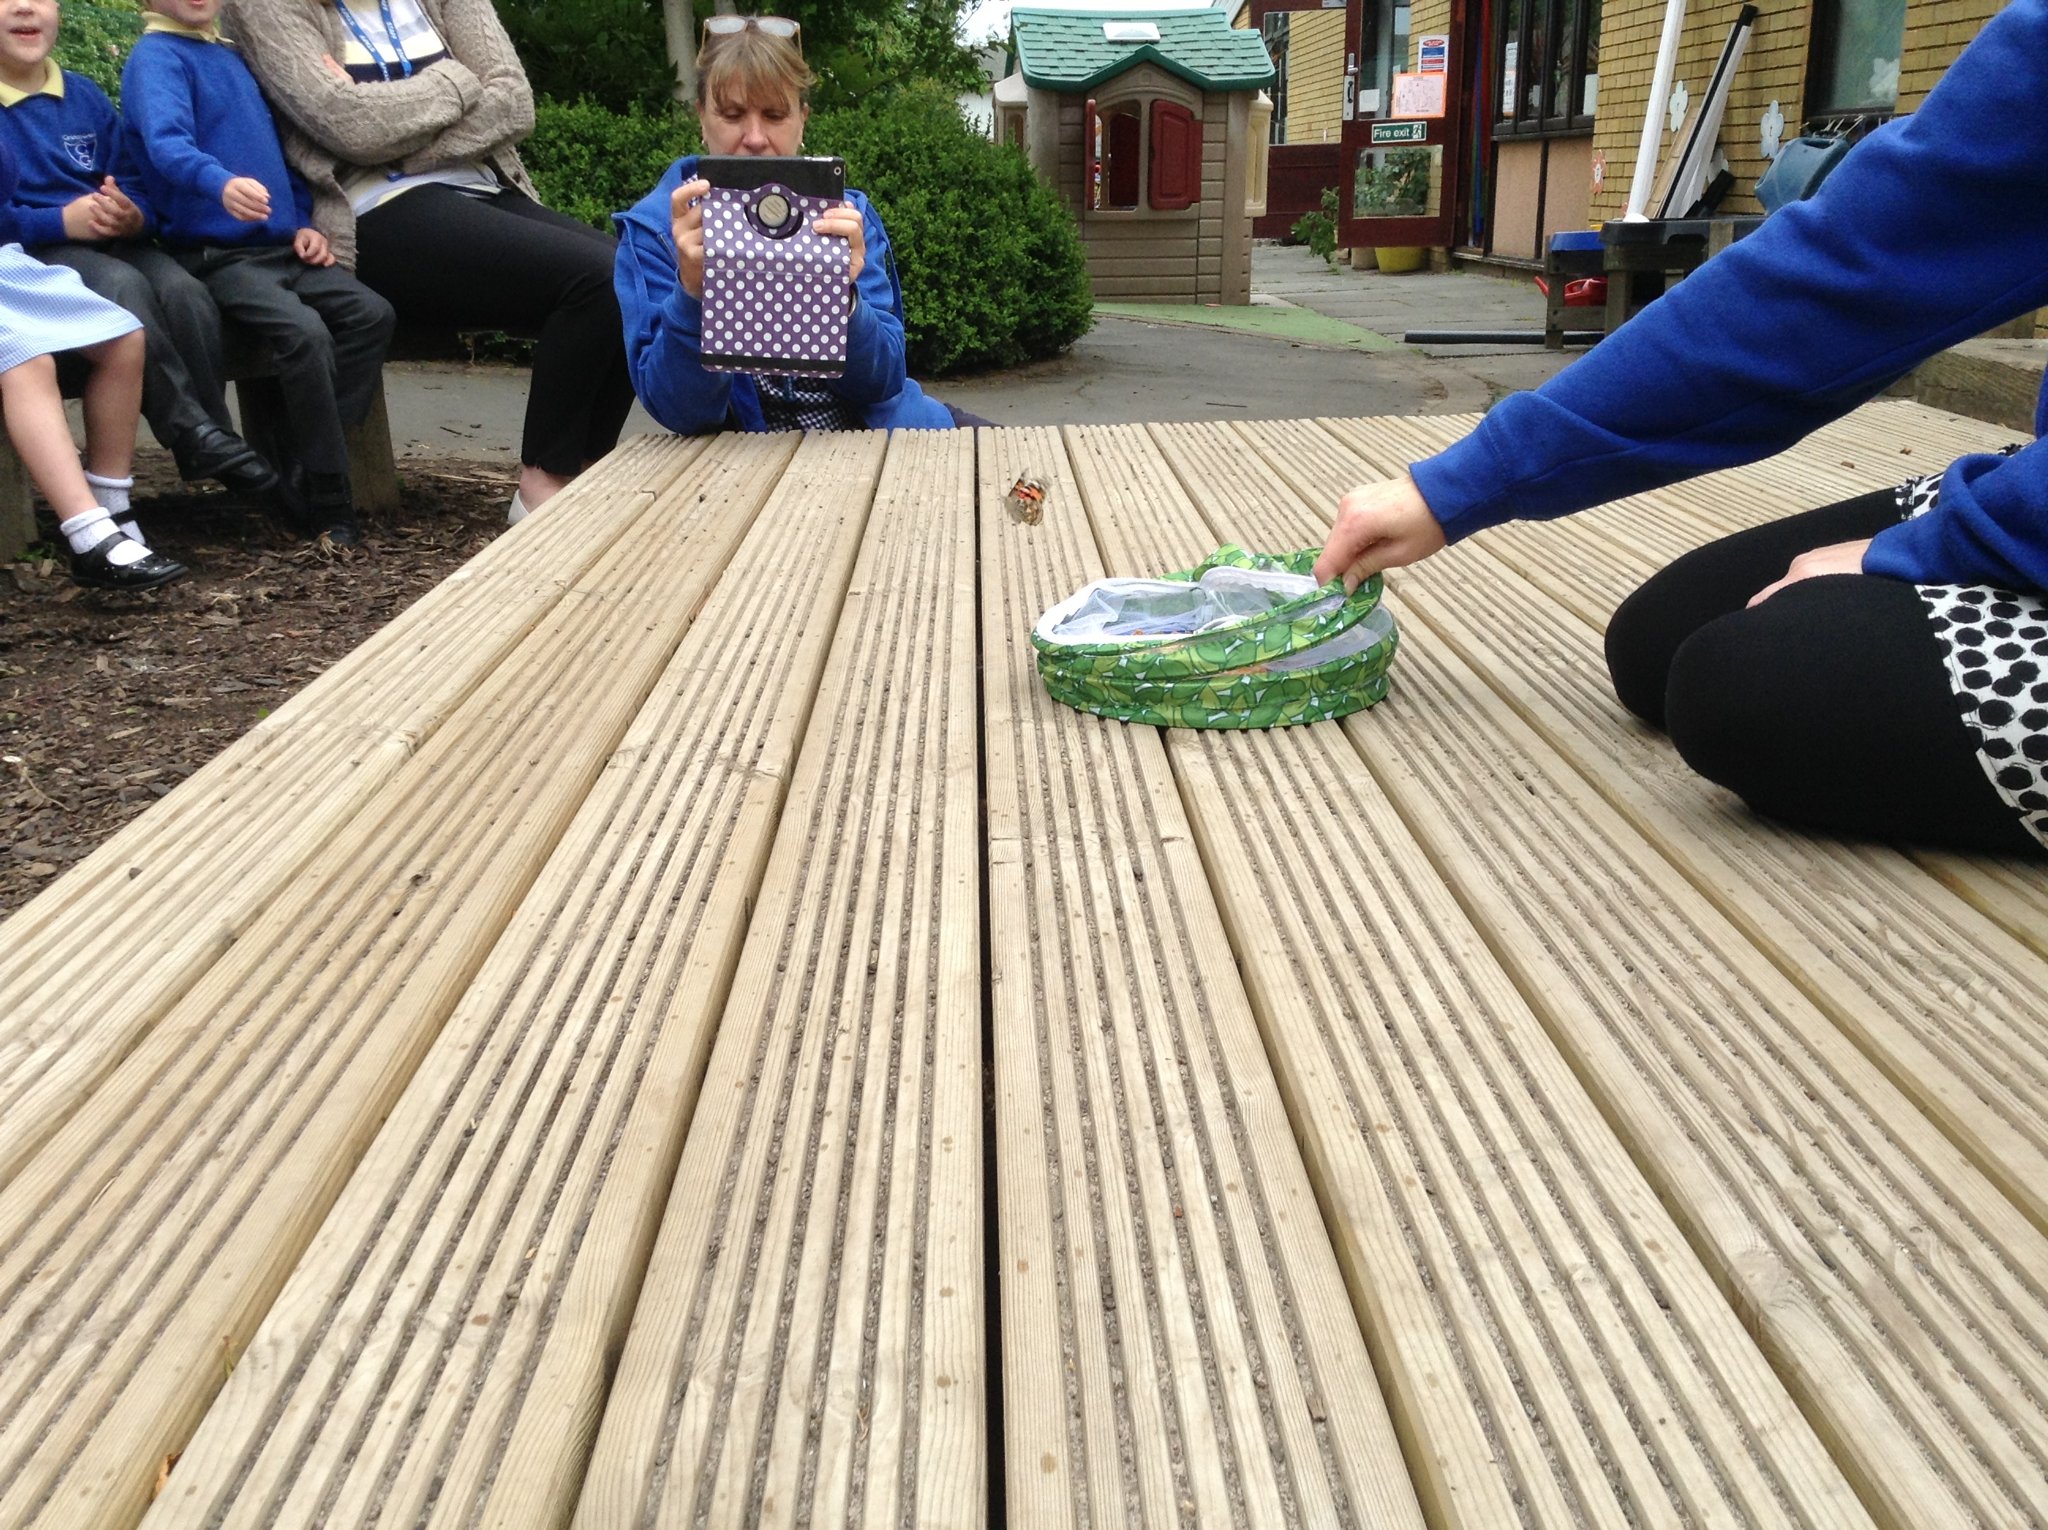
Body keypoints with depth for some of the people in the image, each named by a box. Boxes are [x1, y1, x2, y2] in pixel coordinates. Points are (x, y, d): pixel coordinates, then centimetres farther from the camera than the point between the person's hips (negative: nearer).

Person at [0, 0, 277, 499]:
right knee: (122, 285, -34)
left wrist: (131, 217, -11)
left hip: (113, 243, 4)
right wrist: (61, 221, -19)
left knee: (183, 290, -28)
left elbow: (136, 191, 13)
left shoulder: (86, 97, 16)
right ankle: (197, 434, -33)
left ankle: (209, 439, -24)